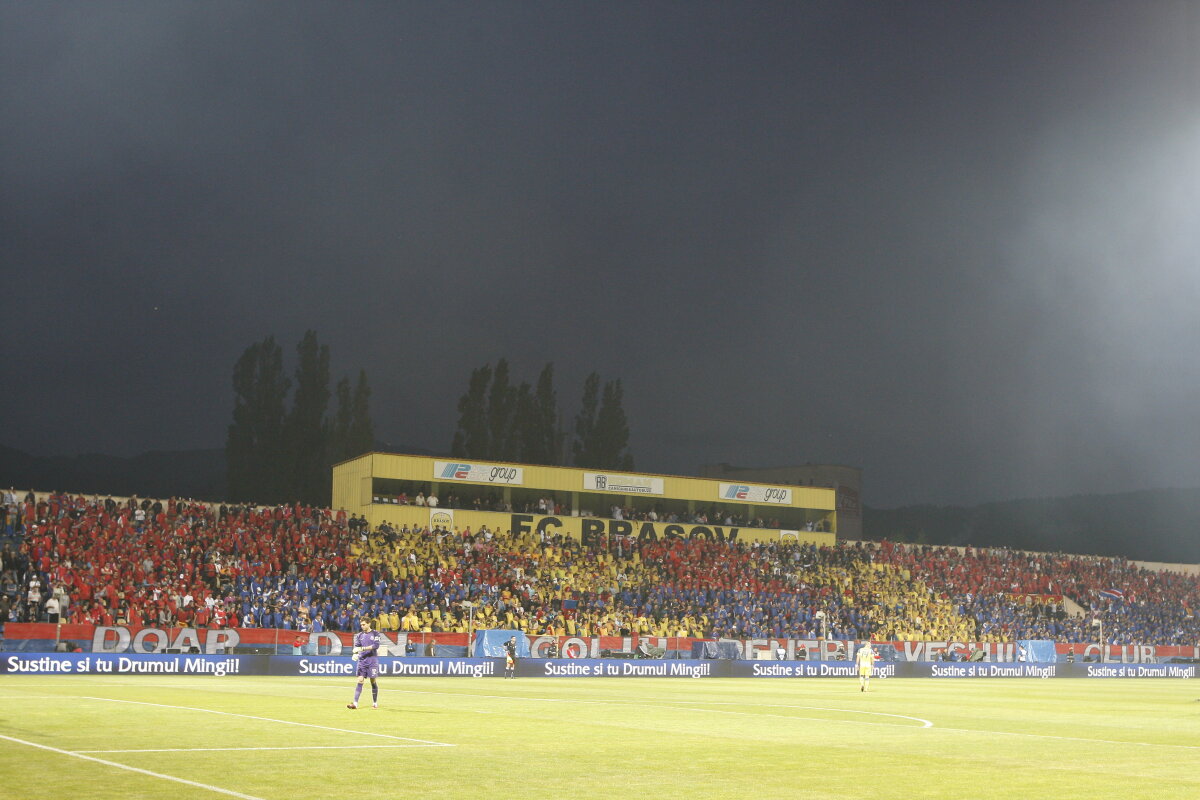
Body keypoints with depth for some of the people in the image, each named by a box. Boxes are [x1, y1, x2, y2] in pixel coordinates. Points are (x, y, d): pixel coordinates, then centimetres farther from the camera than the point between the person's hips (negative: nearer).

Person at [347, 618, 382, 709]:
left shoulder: (375, 634, -1)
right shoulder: (359, 635, 10)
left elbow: (376, 645, -13)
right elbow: (357, 646, 5)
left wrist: (362, 648, -21)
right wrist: (355, 654, -17)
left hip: (372, 660, -3)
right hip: (362, 660, 3)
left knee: (373, 681, 2)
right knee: (360, 680, -6)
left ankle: (375, 703, 14)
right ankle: (355, 703, -12)